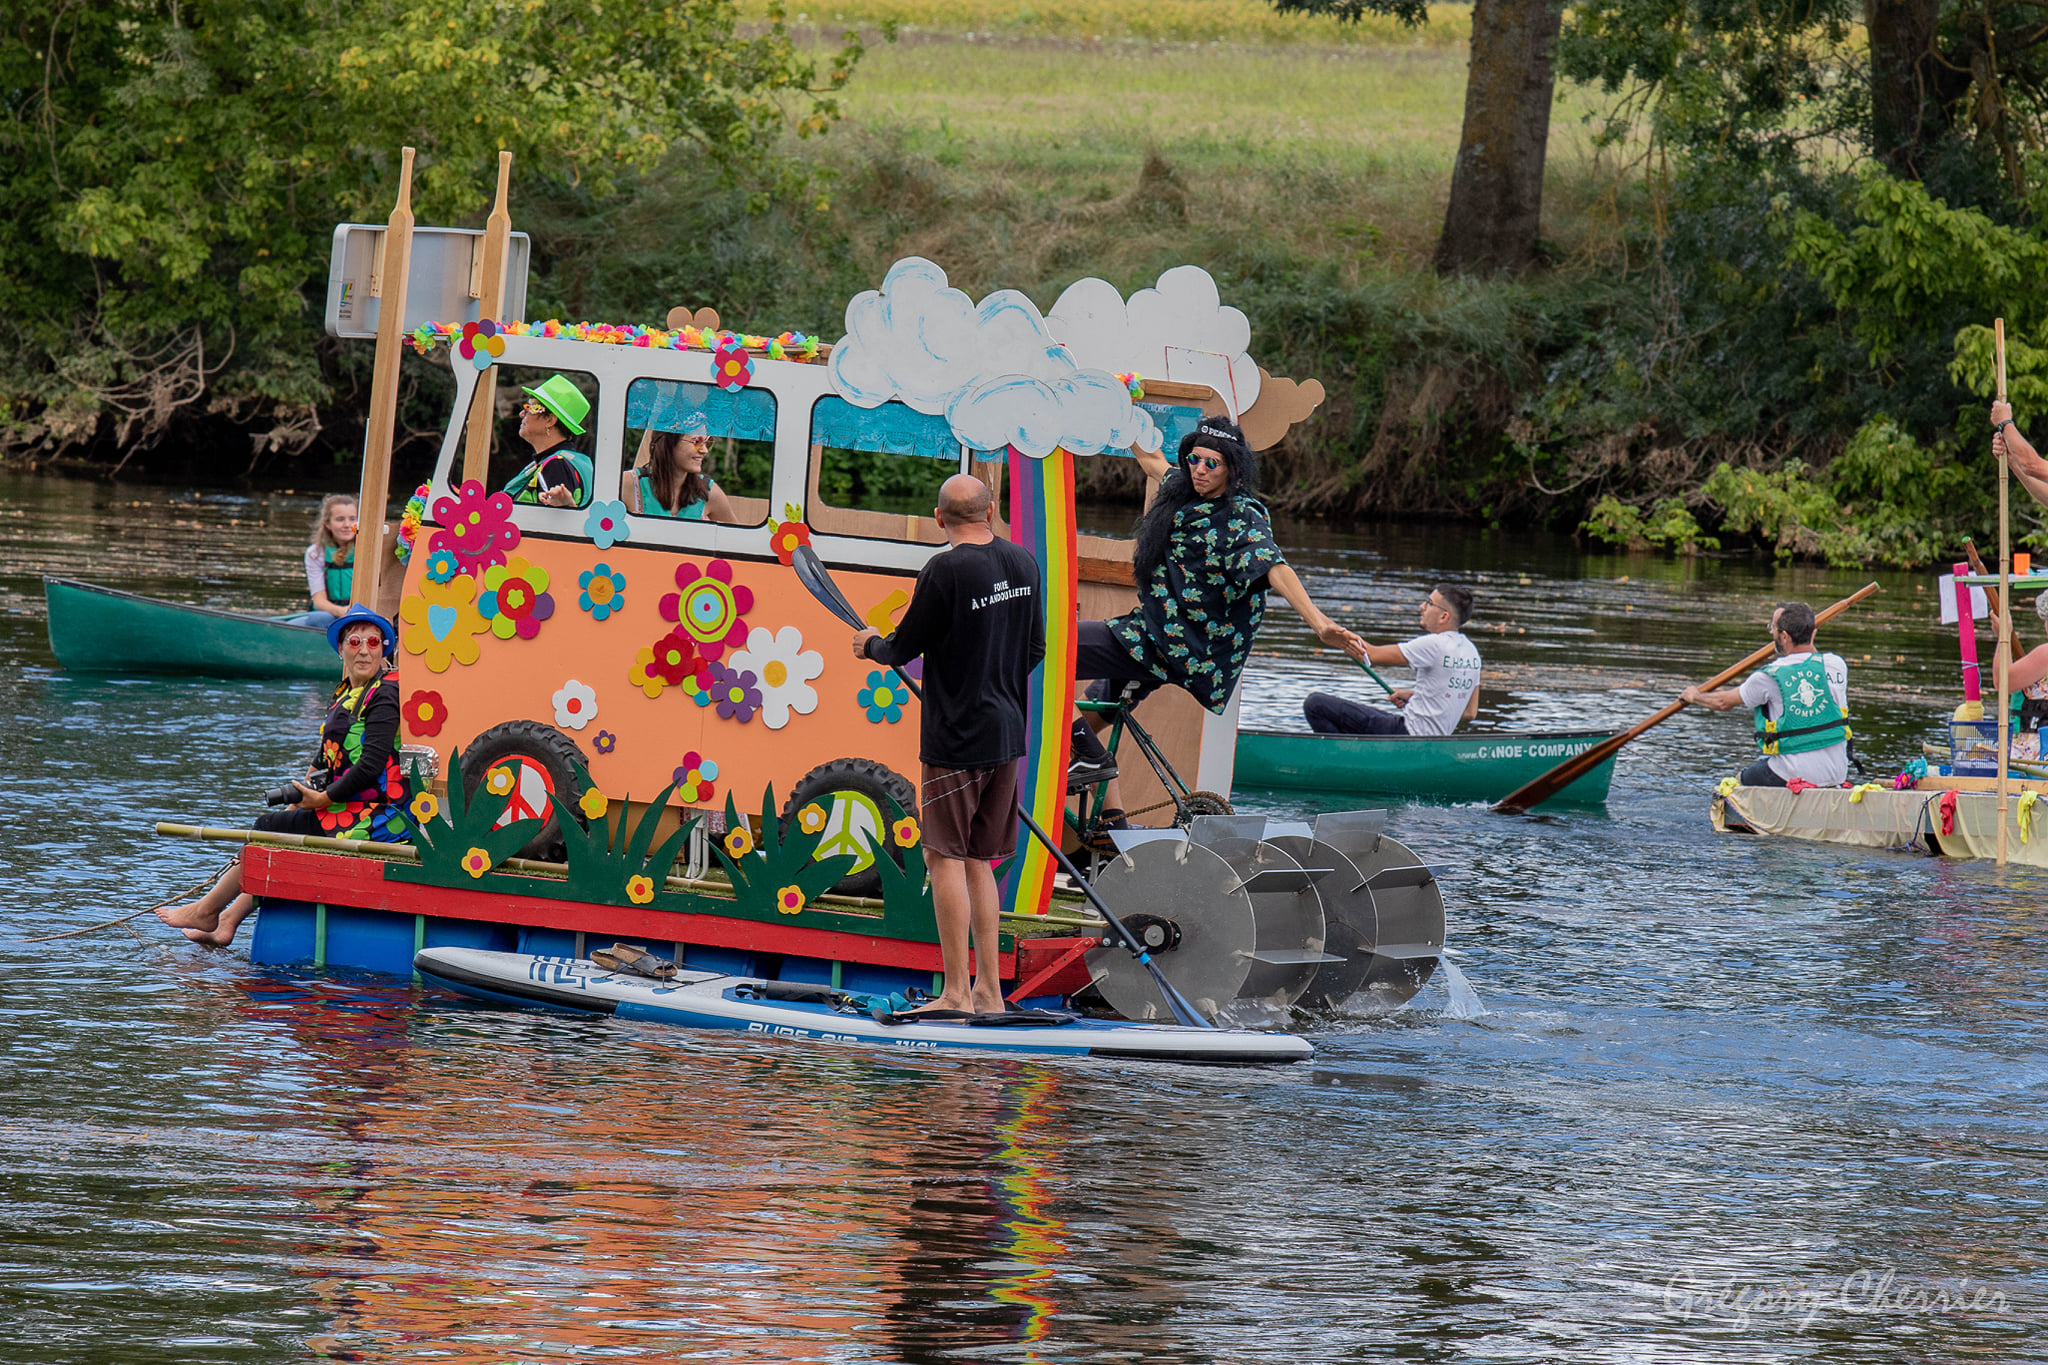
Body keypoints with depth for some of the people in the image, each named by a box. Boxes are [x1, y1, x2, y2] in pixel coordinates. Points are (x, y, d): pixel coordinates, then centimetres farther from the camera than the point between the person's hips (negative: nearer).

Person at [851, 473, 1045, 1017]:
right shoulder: (1024, 564, 5)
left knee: (946, 858, -1)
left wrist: (870, 644, 13)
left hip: (956, 737, -7)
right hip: (1007, 733, 7)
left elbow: (903, 650, -9)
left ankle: (957, 993, -3)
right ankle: (988, 989, 13)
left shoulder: (946, 570, -16)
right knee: (977, 860, 14)